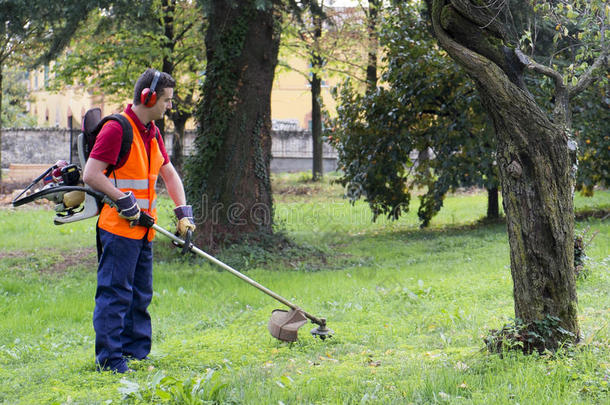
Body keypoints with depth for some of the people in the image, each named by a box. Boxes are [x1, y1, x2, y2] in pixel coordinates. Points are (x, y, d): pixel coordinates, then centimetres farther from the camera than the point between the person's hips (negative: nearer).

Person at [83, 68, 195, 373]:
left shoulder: (152, 133, 15)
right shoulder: (116, 129, -14)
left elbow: (168, 173, 24)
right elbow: (90, 175, -18)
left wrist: (183, 211, 13)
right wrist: (123, 200, -19)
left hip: (143, 229, 9)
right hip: (119, 228, -9)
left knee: (140, 294, 13)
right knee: (115, 293, -8)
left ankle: (136, 352, 21)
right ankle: (109, 359, -5)